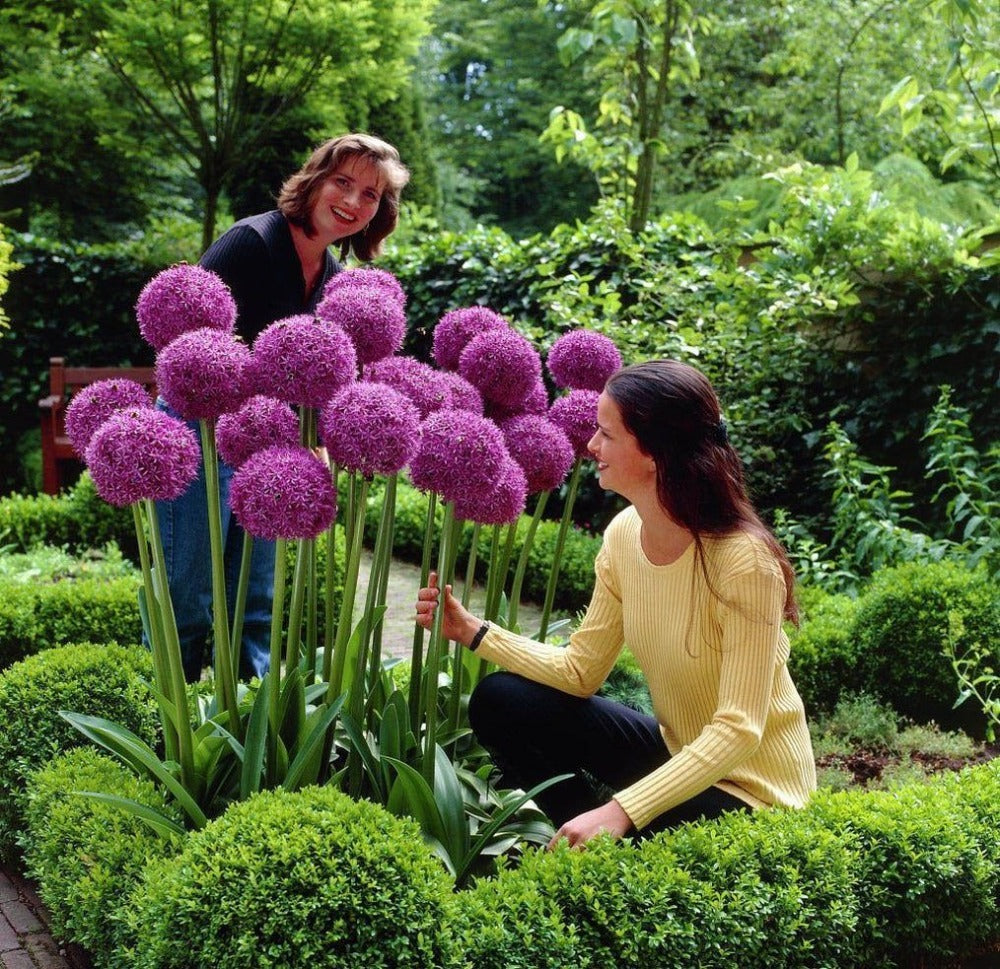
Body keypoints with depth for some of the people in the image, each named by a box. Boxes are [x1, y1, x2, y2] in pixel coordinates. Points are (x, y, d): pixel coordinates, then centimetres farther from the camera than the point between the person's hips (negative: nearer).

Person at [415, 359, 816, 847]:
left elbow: (737, 732, -28)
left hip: (748, 788, -7)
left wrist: (620, 812, -35)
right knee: (500, 701, -3)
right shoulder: (624, 534, -6)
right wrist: (473, 632, -8)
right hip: (675, 751, 7)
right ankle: (597, 839, 9)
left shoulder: (744, 561, -27)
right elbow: (580, 670, 1)